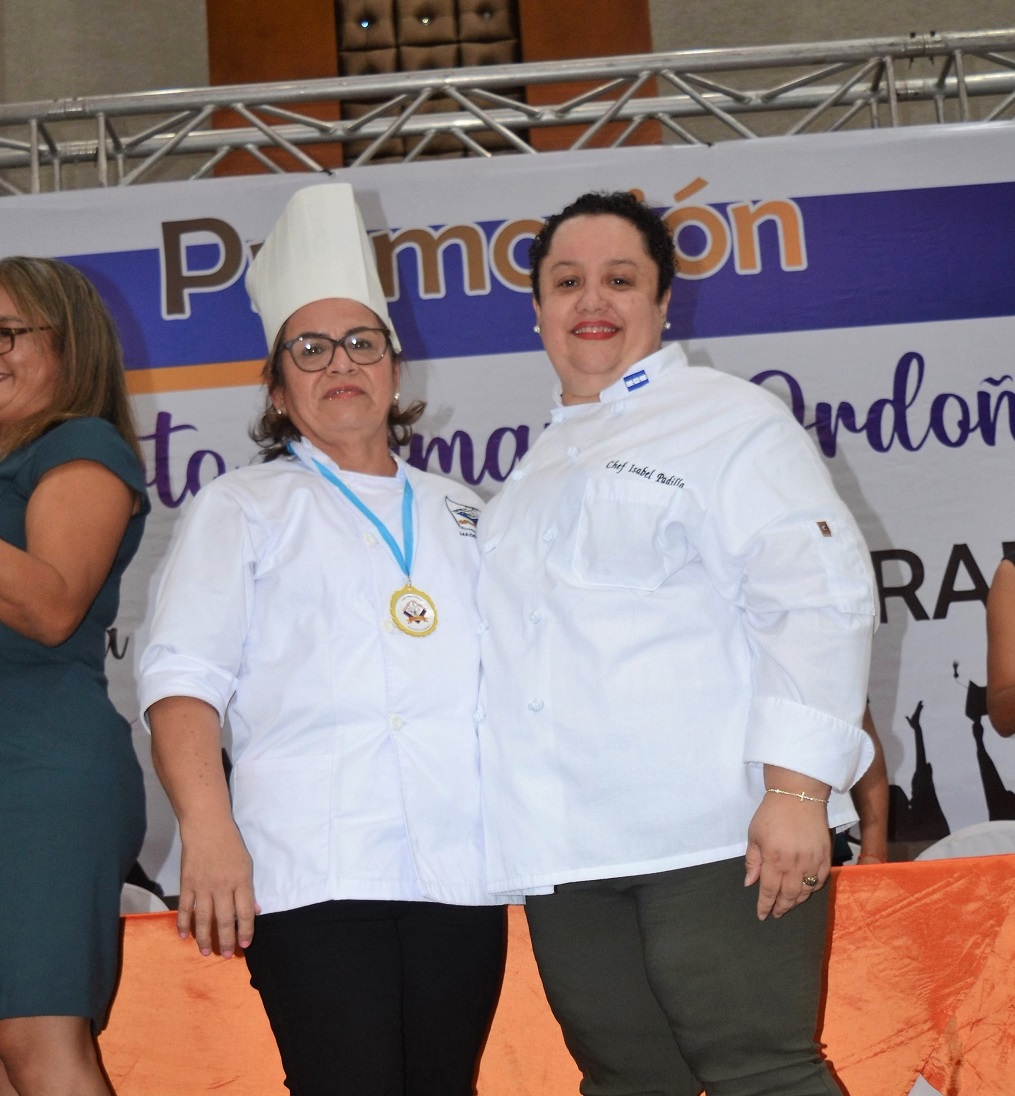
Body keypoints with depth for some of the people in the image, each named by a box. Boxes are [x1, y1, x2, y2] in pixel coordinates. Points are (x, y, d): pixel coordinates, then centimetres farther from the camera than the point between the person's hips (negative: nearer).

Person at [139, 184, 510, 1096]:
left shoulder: (458, 511, 21)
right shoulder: (244, 507, 11)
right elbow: (184, 676, 0)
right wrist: (208, 830, -15)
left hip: (465, 871, 4)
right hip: (315, 873, -4)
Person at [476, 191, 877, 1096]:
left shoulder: (729, 419, -1)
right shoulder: (538, 469, 22)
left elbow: (817, 595, -11)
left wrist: (797, 789, -19)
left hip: (715, 836, -6)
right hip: (571, 852, 7)